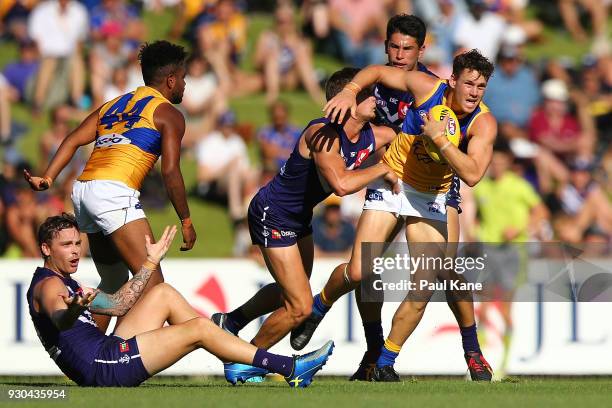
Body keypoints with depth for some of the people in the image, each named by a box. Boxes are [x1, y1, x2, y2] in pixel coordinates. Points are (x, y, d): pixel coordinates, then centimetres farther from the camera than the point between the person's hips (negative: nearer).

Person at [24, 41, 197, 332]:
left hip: (83, 189, 8)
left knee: (113, 282, 22)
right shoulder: (168, 114, 6)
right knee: (152, 280, -11)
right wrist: (186, 221, 2)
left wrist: (47, 178, 4)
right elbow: (170, 172, -4)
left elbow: (72, 141, 14)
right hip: (114, 191, -8)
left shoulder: (113, 105, 27)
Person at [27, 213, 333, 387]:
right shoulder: (48, 285, -9)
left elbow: (117, 304, 27)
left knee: (163, 294, 14)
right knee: (198, 328, -12)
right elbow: (58, 319, -32)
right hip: (102, 367, -11)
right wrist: (75, 308, -56)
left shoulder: (64, 283, 23)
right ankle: (291, 369, -9)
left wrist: (150, 263, 29)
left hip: (108, 351, 11)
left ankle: (237, 362, 11)